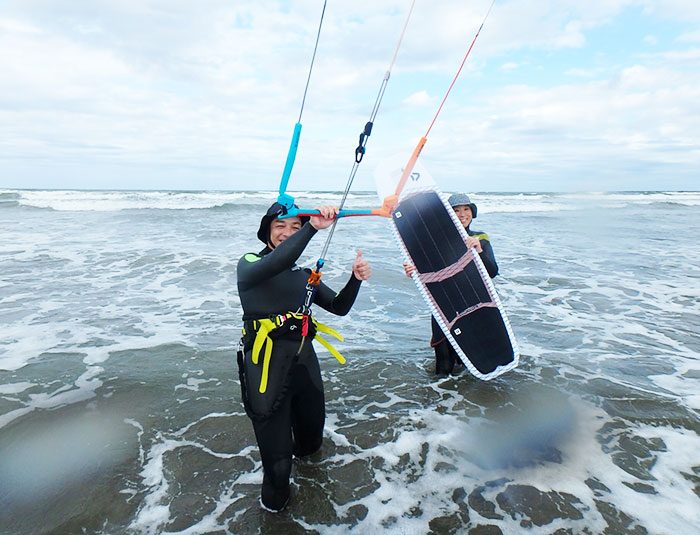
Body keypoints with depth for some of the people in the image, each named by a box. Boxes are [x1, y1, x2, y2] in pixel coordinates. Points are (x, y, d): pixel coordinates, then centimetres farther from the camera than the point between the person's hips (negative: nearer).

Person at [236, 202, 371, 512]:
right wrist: (313, 227, -37)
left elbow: (339, 307, 5)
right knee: (277, 456, 5)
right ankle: (274, 499, 37)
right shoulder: (248, 264, -5)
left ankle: (303, 450, 59)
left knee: (311, 440, 22)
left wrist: (356, 279, -13)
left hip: (304, 360, 5)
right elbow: (274, 263, -29)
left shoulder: (304, 274, 11)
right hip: (266, 364, -5)